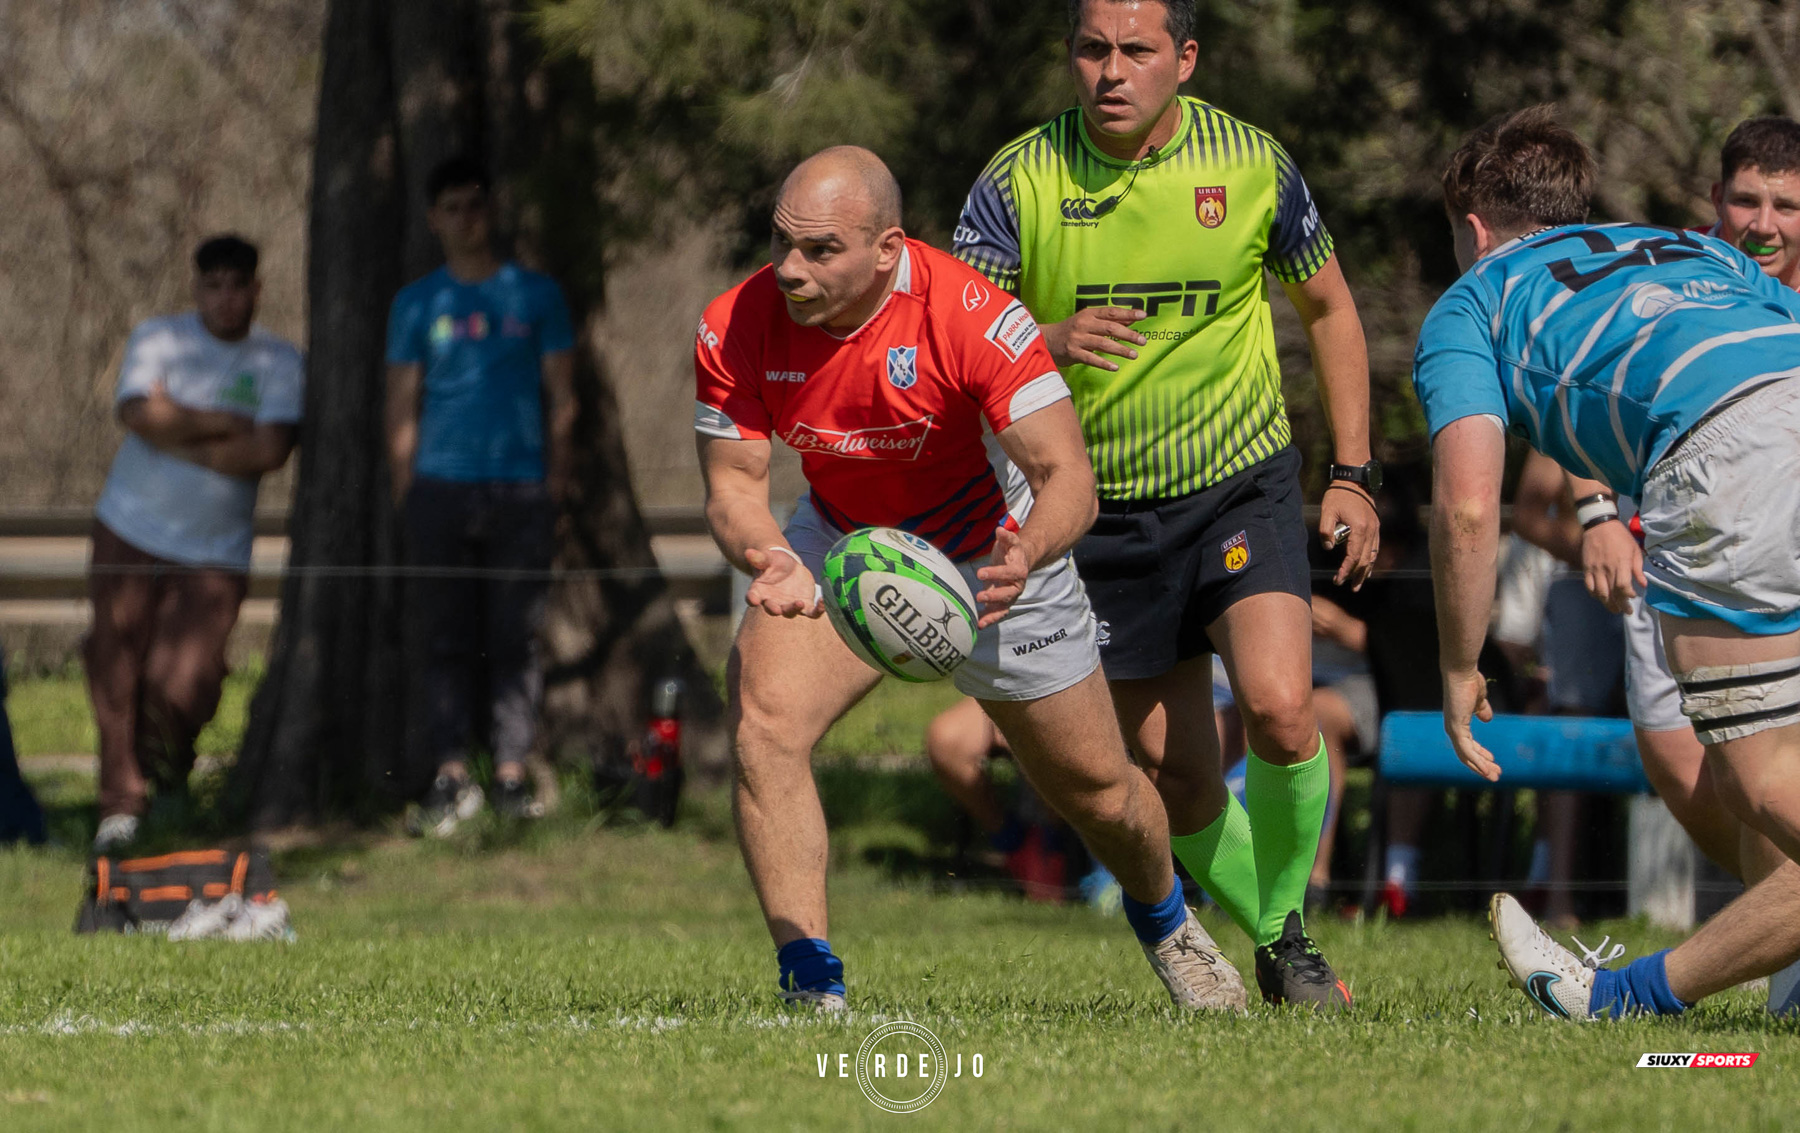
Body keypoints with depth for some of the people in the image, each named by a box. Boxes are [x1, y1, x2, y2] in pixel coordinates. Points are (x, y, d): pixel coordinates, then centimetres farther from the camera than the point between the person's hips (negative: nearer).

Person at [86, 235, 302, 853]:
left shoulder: (279, 361, 0)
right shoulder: (157, 339, 2)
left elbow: (269, 450, -14)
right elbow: (140, 415, -15)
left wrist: (179, 439, -13)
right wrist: (228, 425, -12)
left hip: (215, 552, -1)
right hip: (131, 534, 1)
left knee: (181, 688, -9)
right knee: (117, 671, -4)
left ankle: (169, 758, 25)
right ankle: (120, 801, 11)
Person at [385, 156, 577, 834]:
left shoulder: (535, 295, 11)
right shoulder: (417, 304, 11)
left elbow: (561, 396, 11)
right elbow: (401, 404, 10)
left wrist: (556, 479, 1)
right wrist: (406, 492, 1)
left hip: (520, 491, 0)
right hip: (441, 488, 0)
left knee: (516, 636, -2)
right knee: (440, 634, -5)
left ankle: (512, 775, 1)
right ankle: (450, 774, -5)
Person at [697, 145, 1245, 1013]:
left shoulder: (973, 316, -33)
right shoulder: (737, 328, -23)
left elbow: (1067, 474, -32)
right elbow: (733, 484, -16)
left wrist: (1024, 558, -53)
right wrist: (768, 560, -39)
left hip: (990, 557, -2)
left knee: (1096, 790, 10)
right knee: (761, 719, -26)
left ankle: (1163, 923, 46)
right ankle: (810, 987, -20)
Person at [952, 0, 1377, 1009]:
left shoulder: (1252, 166, -7)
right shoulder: (1018, 183, -10)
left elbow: (1329, 308, 8)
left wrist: (1355, 475, 4)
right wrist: (1047, 346, -38)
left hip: (1241, 482, -1)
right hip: (1103, 509, 1)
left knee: (1279, 708, -22)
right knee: (1174, 773, 3)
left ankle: (1289, 932, 0)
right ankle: (1272, 952, 25)